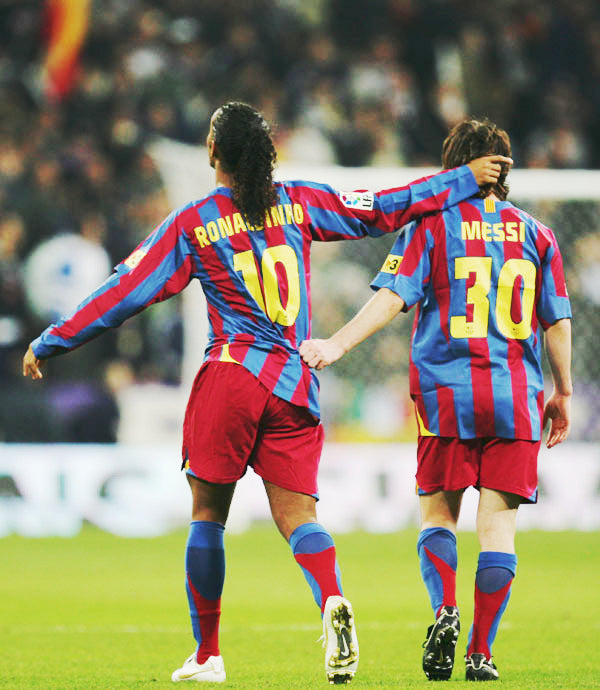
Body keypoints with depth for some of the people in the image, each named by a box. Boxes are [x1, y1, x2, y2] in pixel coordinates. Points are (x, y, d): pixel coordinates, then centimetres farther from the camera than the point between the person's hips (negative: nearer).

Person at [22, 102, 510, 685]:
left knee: (208, 513, 9)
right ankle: (332, 601, -30)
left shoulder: (192, 224, 1)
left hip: (231, 375, -2)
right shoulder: (299, 203, 7)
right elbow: (382, 210, 12)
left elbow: (125, 291, 2)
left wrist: (50, 343, 11)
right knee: (296, 512, 1)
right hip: (296, 386, 2)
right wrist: (465, 179, 22)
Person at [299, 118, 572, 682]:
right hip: (517, 398, 1)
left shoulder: (432, 225, 1)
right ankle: (481, 651, -3)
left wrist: (337, 344, -13)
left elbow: (393, 297, -11)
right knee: (497, 524, 2)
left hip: (446, 394, -1)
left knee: (438, 513, 10)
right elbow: (558, 322, 8)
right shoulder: (534, 234, 8)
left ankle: (445, 611, -15)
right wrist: (562, 394, 18)